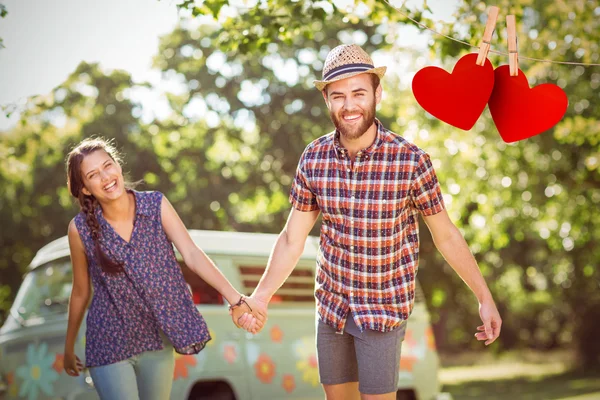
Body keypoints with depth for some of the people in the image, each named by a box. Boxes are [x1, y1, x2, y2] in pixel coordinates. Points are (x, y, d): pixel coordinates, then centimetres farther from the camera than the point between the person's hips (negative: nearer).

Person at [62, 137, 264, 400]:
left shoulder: (156, 206, -7)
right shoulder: (81, 229, -10)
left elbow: (191, 254, -14)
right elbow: (81, 293, 1)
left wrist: (236, 299, -25)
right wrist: (69, 349, 11)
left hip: (158, 342, 2)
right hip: (109, 345, -2)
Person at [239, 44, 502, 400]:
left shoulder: (411, 161, -18)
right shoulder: (314, 158, -8)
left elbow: (446, 236, -8)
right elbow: (292, 240, 0)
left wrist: (485, 298, -7)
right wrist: (260, 298, -5)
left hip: (384, 307, -4)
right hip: (330, 304, 4)